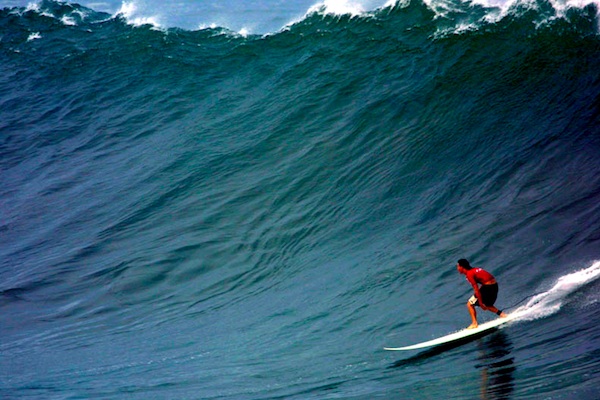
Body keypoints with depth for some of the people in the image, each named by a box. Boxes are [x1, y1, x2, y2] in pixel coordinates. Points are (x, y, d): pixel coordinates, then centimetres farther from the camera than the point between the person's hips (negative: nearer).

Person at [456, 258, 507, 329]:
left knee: (470, 304, 2)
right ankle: (501, 314, 21)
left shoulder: (469, 274, -11)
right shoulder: (475, 270, 16)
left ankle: (474, 323, 0)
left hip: (488, 287, -9)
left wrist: (481, 303, -13)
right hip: (495, 285, 9)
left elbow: (476, 290, -16)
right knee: (486, 305, 30)